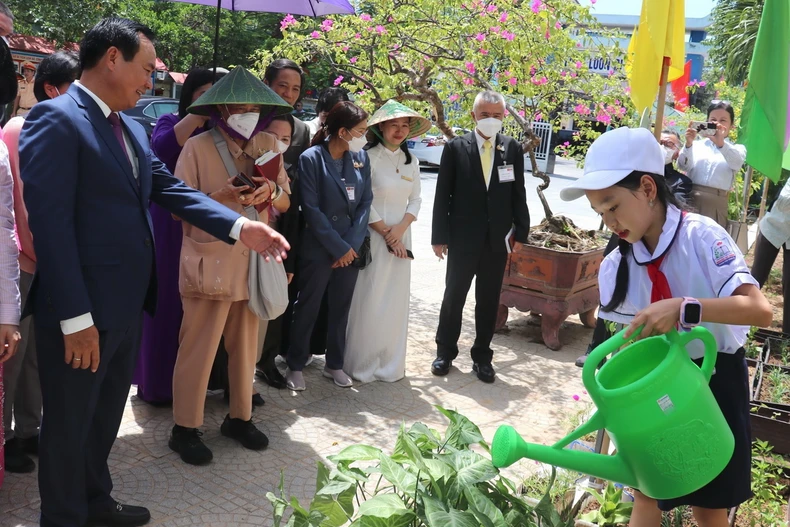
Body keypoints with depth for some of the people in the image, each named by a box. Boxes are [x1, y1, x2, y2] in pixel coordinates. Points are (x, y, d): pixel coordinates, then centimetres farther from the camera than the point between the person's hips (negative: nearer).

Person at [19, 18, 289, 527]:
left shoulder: (132, 129, 12)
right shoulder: (56, 119, -16)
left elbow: (172, 189, 9)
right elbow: (49, 223, -21)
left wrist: (241, 226, -5)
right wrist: (76, 317, -23)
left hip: (127, 304, 9)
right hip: (81, 313, -9)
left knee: (107, 414, 24)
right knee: (70, 423, 9)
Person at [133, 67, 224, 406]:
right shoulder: (171, 123, 2)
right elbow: (161, 148, -21)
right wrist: (199, 112, -22)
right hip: (169, 227, -3)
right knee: (166, 301, 1)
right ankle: (158, 382, 12)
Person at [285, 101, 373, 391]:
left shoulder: (361, 157, 3)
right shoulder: (311, 159, -12)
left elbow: (366, 201, 2)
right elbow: (311, 209, -14)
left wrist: (353, 244, -8)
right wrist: (338, 247, -14)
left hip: (351, 248, 5)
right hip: (318, 249, -5)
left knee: (341, 308, 14)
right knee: (307, 308, 6)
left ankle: (334, 364, 28)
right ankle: (296, 365, 21)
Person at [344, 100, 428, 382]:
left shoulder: (411, 161, 10)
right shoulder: (368, 157, -9)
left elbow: (415, 200, 10)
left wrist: (401, 228, -8)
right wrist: (386, 233, -10)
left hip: (400, 238, 6)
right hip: (372, 237, -6)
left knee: (396, 301, 9)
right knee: (369, 301, -2)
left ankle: (390, 364, 21)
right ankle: (361, 363, 12)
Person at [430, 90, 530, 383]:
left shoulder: (513, 149, 3)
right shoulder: (455, 148, -3)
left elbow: (518, 194, 5)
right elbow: (442, 195, -3)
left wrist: (521, 233, 0)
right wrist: (439, 236, -6)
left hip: (498, 240, 2)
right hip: (463, 239, -1)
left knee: (489, 302, 10)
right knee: (454, 297, 9)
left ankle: (482, 357, 23)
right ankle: (445, 352, 25)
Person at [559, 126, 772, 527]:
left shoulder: (701, 236, -21)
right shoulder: (616, 267, -8)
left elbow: (761, 311, -30)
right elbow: (629, 343, -1)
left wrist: (683, 308, -42)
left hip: (714, 380, -3)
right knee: (647, 495, 10)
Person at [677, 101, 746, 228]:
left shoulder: (737, 149, 12)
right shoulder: (696, 145, 15)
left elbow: (737, 163, -11)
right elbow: (683, 166, -2)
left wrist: (721, 143, -30)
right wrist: (688, 144, -21)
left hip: (716, 203, -1)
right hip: (689, 199, 1)